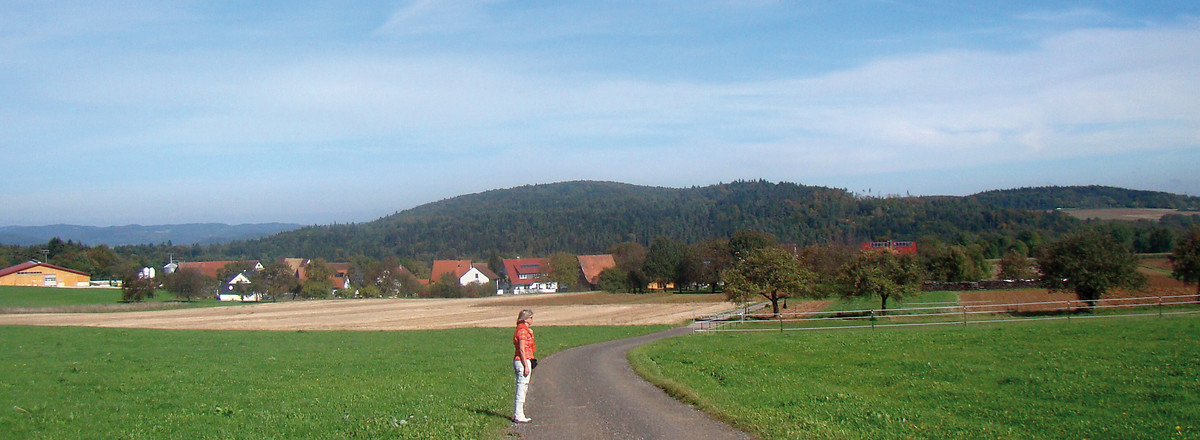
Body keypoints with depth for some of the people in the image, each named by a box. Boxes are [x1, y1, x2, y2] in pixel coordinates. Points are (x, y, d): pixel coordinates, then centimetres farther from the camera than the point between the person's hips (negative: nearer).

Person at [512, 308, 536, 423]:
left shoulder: (525, 330, 16)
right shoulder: (522, 331, -14)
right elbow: (522, 350, -18)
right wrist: (526, 366, -19)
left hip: (523, 361, 10)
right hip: (523, 361, -10)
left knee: (522, 388, 13)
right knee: (522, 388, -7)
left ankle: (517, 414, 19)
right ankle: (518, 416, -4)